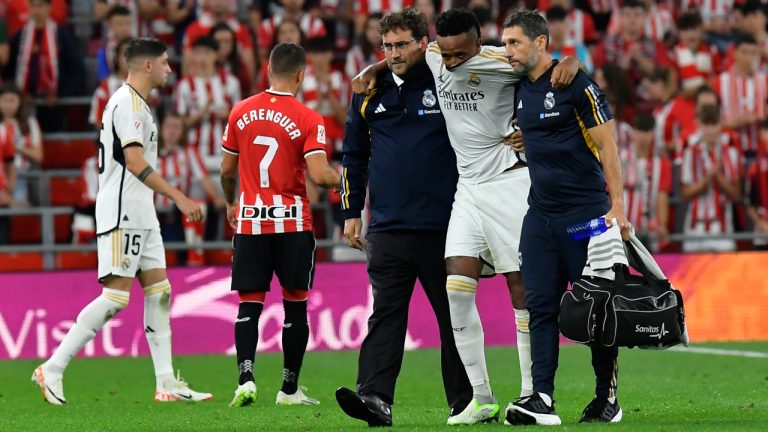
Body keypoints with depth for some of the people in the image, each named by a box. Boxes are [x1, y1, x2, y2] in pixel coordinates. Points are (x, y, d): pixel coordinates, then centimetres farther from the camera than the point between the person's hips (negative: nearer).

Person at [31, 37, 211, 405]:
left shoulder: (136, 103, 19)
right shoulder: (127, 103, -13)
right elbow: (134, 161, -23)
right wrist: (179, 198, -26)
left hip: (140, 216, 10)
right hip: (122, 216, -10)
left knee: (159, 292, 6)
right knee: (116, 296, -12)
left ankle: (166, 384, 5)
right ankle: (52, 369, -9)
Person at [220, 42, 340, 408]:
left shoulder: (241, 112, 3)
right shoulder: (308, 120, -8)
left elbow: (227, 169, 11)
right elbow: (319, 175, -16)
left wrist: (231, 203, 29)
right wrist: (342, 179, 7)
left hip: (249, 221, 2)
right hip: (292, 222, -2)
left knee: (250, 304, 3)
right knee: (295, 305, 8)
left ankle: (245, 377, -16)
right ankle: (290, 389, 10)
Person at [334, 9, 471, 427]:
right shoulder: (370, 91, 10)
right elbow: (354, 154, 18)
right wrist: (351, 212, 15)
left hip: (443, 225, -2)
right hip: (388, 227, 2)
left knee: (454, 314, 5)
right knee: (385, 314, -6)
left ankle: (465, 402, 11)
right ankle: (375, 397, -15)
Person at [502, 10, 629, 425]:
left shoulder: (574, 83, -9)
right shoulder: (520, 88, 11)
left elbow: (606, 145, -10)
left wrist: (616, 205, -16)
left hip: (586, 211, -6)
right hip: (540, 215, 6)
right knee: (540, 306, -4)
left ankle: (607, 398, 7)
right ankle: (541, 398, -10)